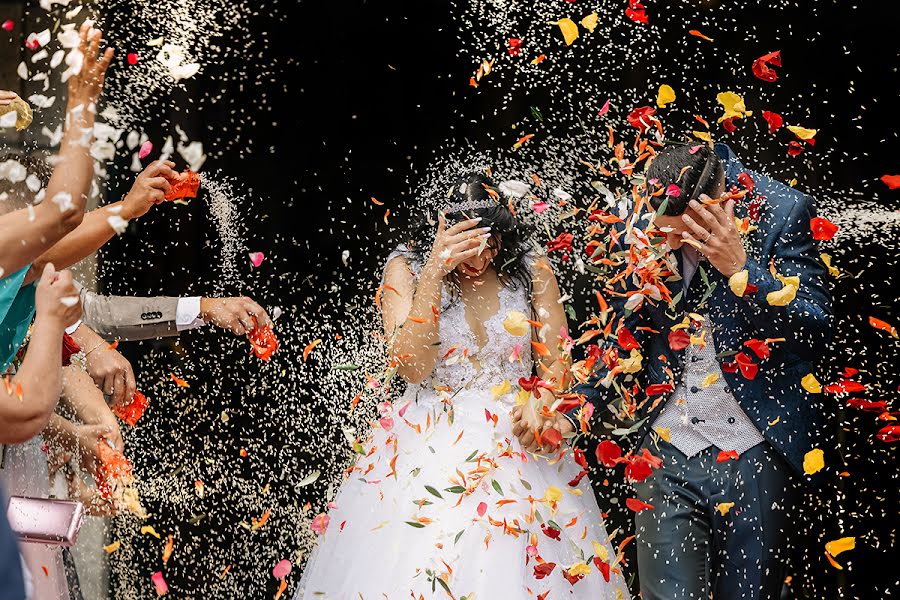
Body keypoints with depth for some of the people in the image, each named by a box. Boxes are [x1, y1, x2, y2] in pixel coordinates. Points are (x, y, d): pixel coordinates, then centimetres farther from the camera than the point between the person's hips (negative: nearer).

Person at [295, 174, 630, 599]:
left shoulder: (529, 269, 0)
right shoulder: (406, 269, -4)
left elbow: (556, 362, 3)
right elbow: (413, 368, -16)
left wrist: (539, 408, -18)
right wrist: (435, 272, -22)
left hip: (516, 442, 1)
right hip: (429, 444, -1)